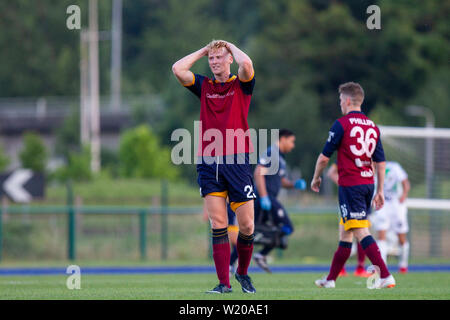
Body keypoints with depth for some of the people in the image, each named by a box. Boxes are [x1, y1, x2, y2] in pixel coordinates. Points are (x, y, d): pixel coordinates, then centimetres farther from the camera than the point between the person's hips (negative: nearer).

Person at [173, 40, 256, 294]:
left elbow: (247, 64, -17)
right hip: (209, 163, 2)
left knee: (247, 225, -1)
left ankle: (243, 272, 21)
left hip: (237, 161, -2)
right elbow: (178, 69, 1)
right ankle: (224, 282, -2)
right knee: (218, 225, -3)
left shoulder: (241, 84, 5)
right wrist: (203, 51, 9)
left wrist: (230, 46, 1)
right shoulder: (204, 86, 13)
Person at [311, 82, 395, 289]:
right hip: (367, 183, 7)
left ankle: (386, 276, -22)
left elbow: (324, 156, -5)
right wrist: (380, 191, 17)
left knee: (361, 231, -11)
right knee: (345, 231, 16)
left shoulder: (342, 124, -8)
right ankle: (330, 279, 23)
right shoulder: (373, 127, 11)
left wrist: (316, 178, 12)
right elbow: (380, 162, 12)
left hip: (350, 184, -7)